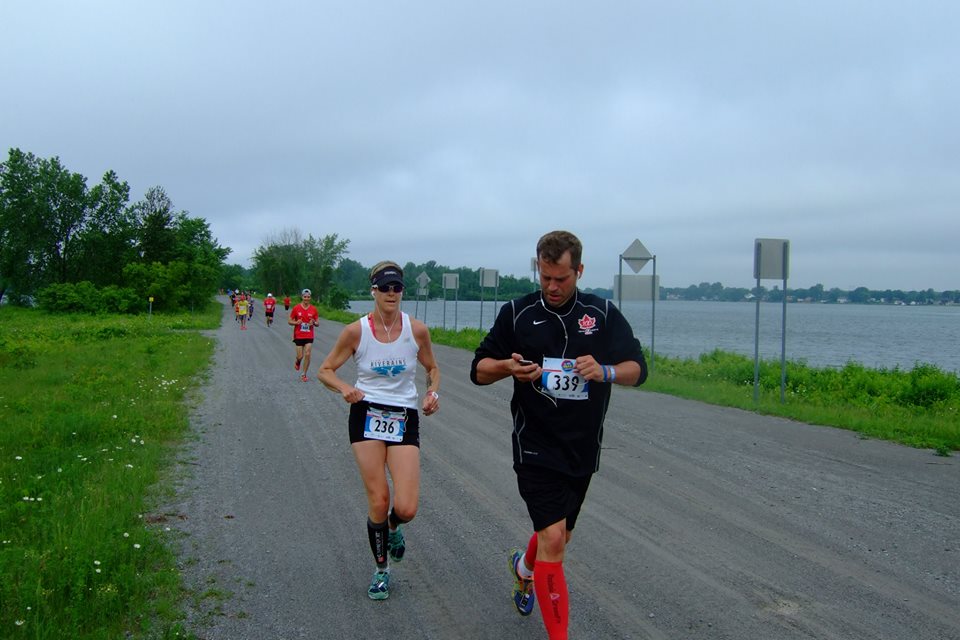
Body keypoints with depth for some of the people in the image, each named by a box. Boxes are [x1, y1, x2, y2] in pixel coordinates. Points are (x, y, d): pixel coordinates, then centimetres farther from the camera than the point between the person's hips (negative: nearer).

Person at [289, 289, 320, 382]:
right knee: (300, 356, -1)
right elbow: (289, 321, 2)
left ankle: (304, 374, 7)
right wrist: (296, 322, -18)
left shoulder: (313, 309, 0)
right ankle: (297, 362, 37)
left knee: (307, 355, -7)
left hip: (309, 336, 1)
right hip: (298, 336, -1)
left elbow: (317, 323, 7)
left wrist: (314, 323, -16)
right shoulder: (296, 308, -3)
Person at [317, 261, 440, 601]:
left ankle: (393, 527, 30)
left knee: (406, 508, -9)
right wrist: (344, 388, -17)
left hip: (405, 418, 1)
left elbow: (432, 369, 13)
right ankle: (381, 569, 22)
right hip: (367, 415, -1)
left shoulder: (417, 330, -3)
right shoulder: (356, 331, -5)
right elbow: (325, 371, 3)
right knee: (378, 501, -4)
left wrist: (432, 392, -8)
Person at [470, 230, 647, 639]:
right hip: (535, 446, -3)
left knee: (558, 535, 19)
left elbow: (637, 368, 1)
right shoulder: (517, 313, -2)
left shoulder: (603, 314, 1)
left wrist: (605, 371, -21)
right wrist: (508, 367, -19)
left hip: (583, 448, 3)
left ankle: (524, 565, 53)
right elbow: (479, 370, 4)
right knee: (553, 540, -15)